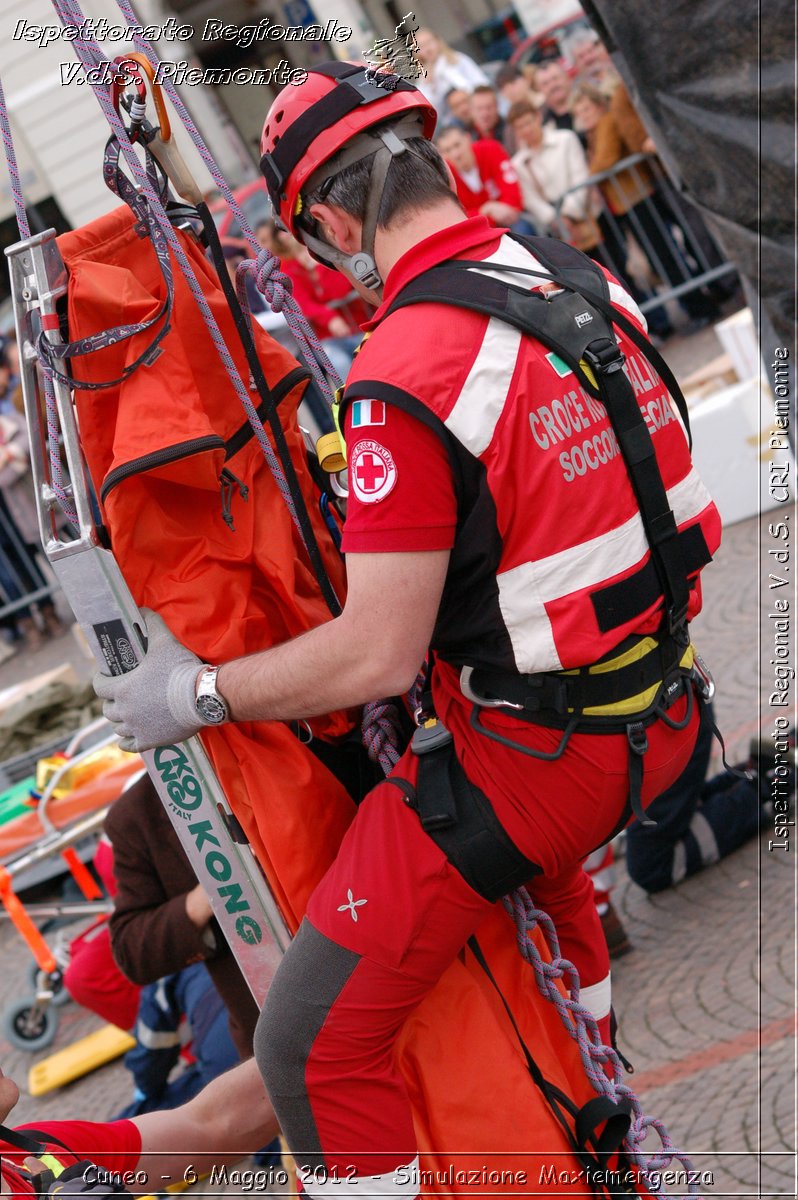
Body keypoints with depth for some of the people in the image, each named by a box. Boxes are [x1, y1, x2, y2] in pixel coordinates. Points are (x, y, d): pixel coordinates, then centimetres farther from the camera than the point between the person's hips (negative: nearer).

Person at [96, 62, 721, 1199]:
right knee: (539, 857, 41)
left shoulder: (405, 376, -24)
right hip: (661, 710, 9)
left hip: (531, 753, -9)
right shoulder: (591, 285, 0)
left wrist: (195, 694, -9)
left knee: (316, 1047, -1)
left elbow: (379, 656, -23)